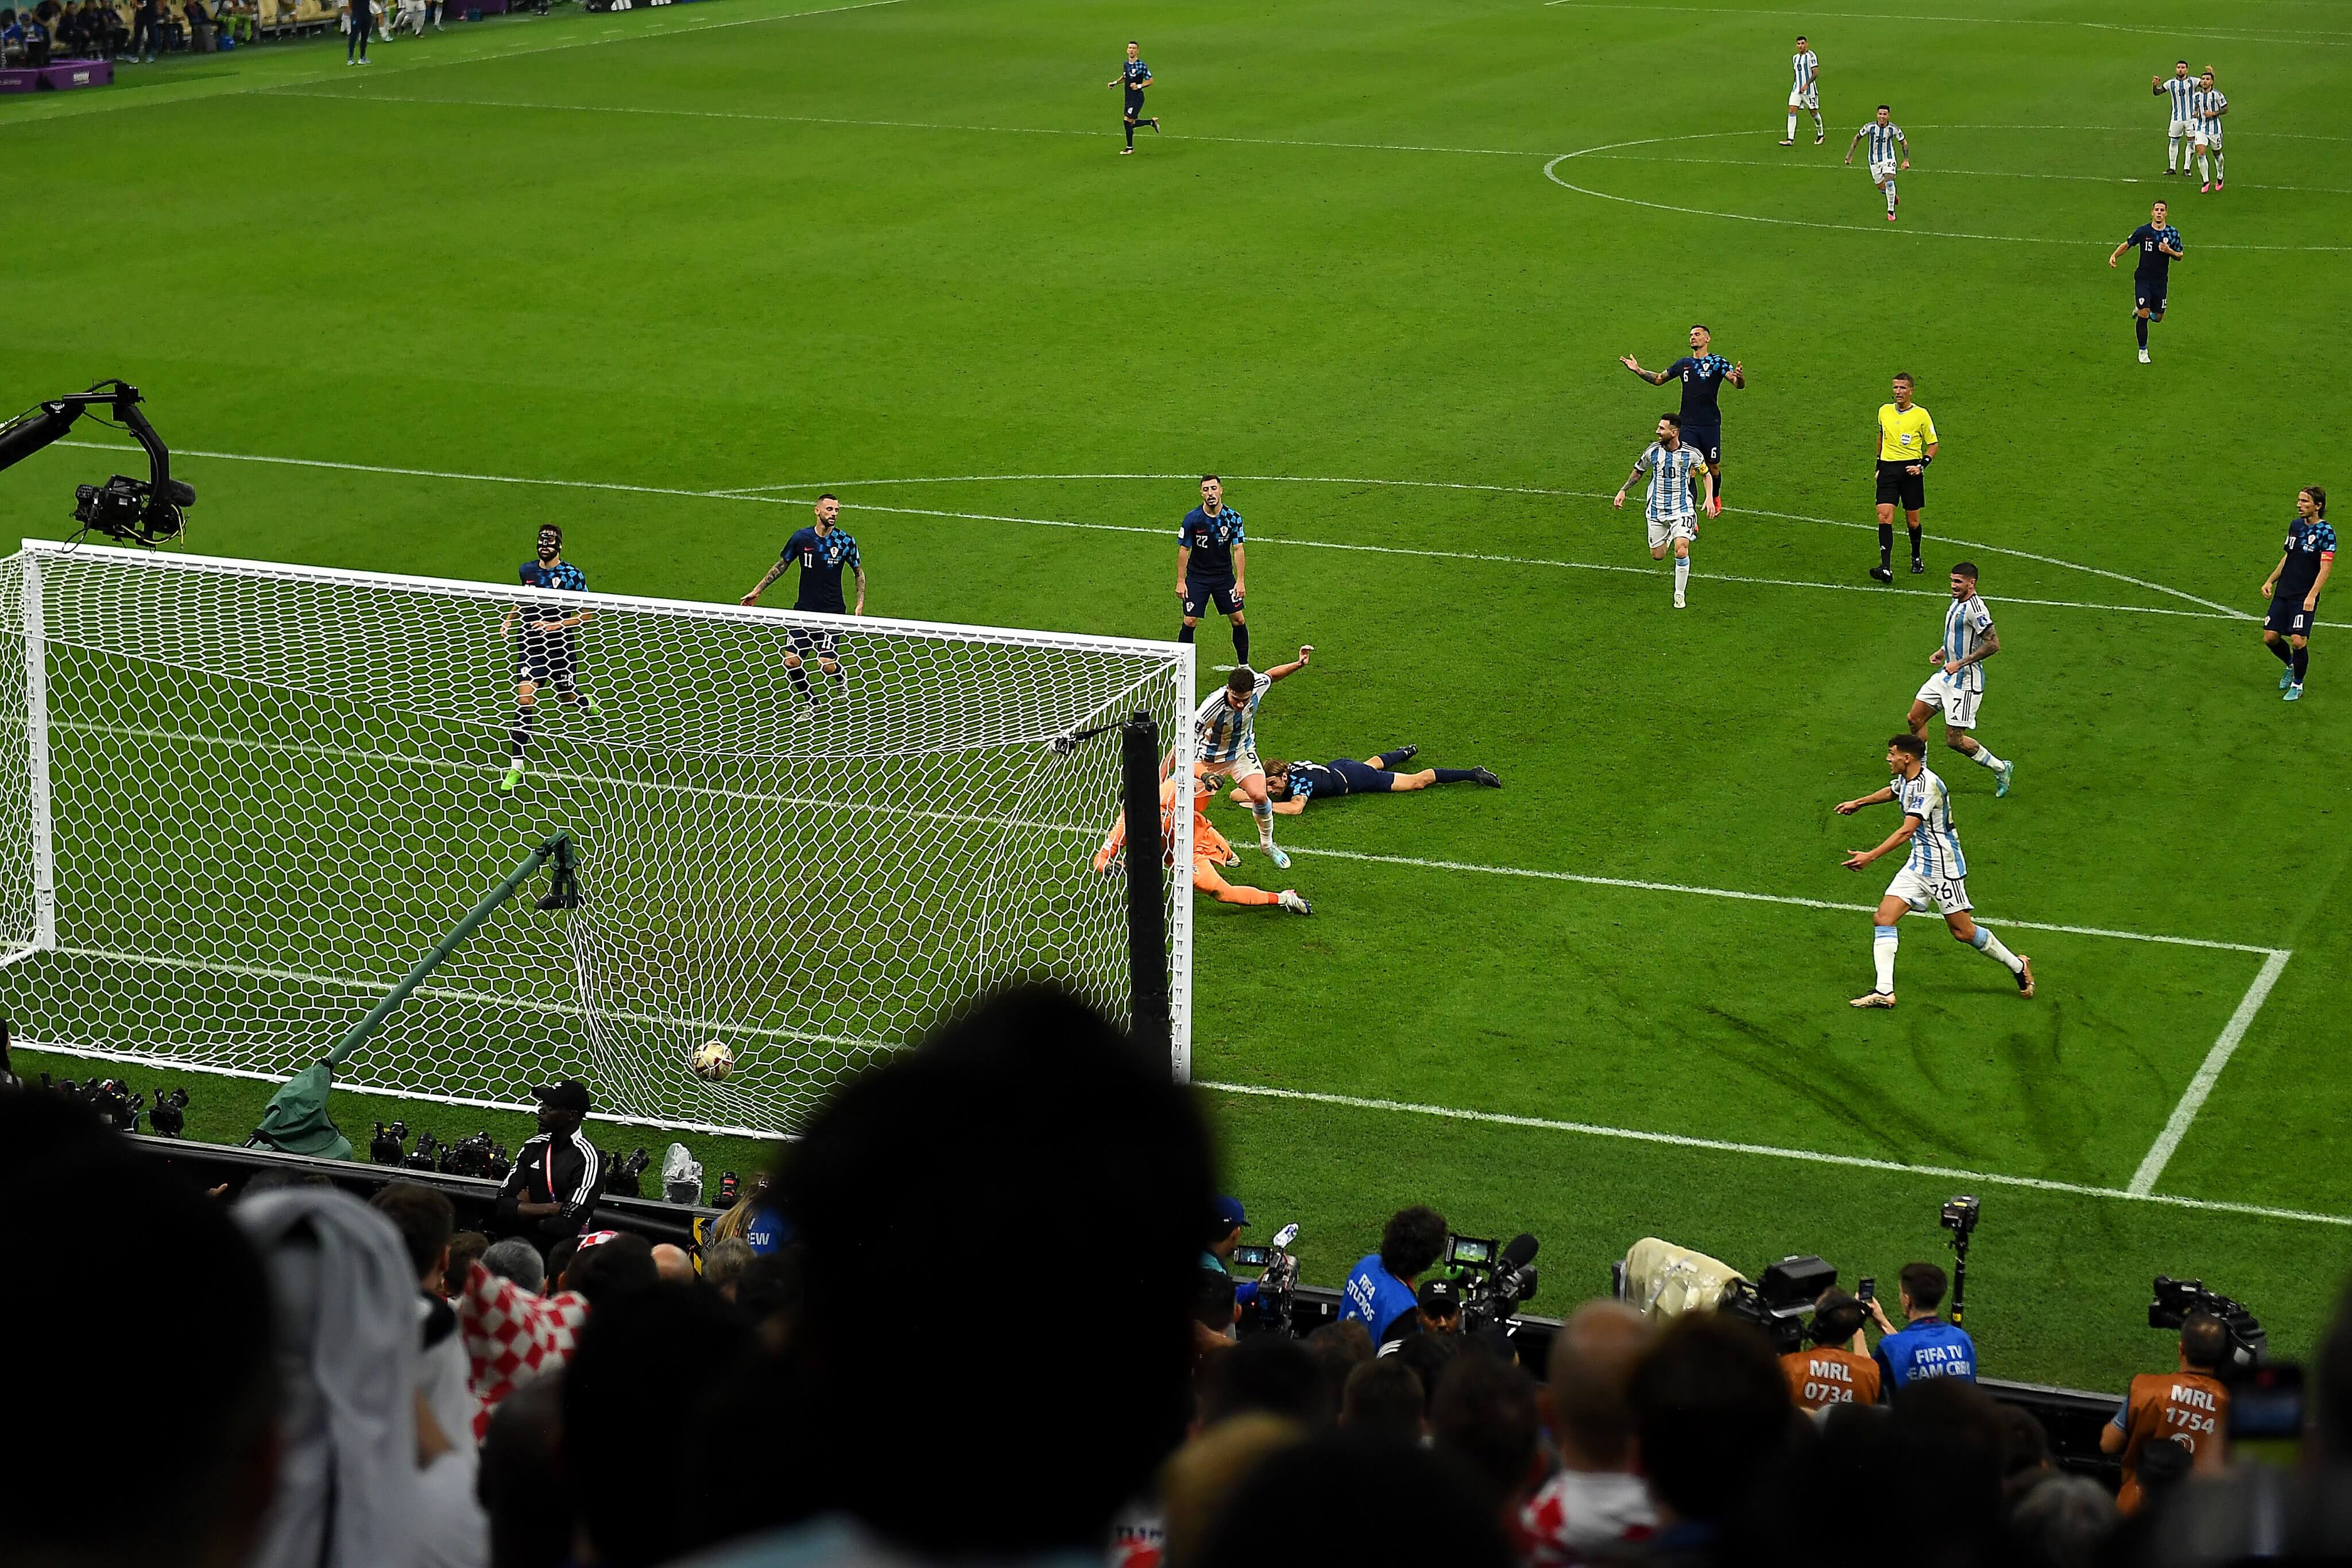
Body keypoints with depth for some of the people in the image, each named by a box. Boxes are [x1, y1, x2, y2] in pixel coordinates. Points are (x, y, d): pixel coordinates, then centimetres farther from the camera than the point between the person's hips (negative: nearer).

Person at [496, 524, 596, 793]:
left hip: (560, 647, -1)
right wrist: (509, 620, 7)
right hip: (530, 647, 1)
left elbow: (587, 614, -7)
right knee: (525, 699, -13)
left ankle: (588, 706, 59)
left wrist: (555, 625, -18)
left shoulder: (573, 576, -11)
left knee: (567, 695, 17)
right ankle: (515, 766, -9)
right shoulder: (526, 570, 1)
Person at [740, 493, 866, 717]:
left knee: (827, 664, -13)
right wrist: (757, 590, 12)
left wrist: (860, 603, -2)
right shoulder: (801, 538, -2)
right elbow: (781, 566, 13)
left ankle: (841, 680, 25)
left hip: (832, 612, -2)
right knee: (791, 661, -5)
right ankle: (810, 703, 19)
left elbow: (859, 573, 9)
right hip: (804, 610, 2)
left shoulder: (845, 541, -4)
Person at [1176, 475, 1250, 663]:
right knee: (1190, 622, -7)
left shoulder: (1233, 518, -8)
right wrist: (1180, 582, -7)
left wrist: (1240, 581, -10)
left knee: (1239, 620, 1)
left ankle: (1244, 665, 17)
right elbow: (1183, 550, -5)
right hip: (1197, 576, -2)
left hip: (1225, 576, 2)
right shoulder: (1192, 518, -12)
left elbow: (1238, 550, -5)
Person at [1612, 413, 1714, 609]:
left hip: (1682, 510, -3)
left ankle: (1680, 594, 1)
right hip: (1657, 510, 3)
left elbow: (1706, 475, 7)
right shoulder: (1653, 450, -4)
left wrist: (1710, 498, -6)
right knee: (1657, 556, 7)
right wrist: (1623, 491, 5)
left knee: (1681, 552, -20)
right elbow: (1638, 471, 14)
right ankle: (1668, 535, 46)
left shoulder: (1691, 453, -10)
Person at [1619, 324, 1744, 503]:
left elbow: (1738, 383, -12)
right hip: (1687, 424, 2)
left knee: (1713, 468, 9)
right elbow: (1659, 379, 24)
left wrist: (1739, 377, -36)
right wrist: (1638, 371, 12)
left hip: (1710, 424, -2)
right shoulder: (1683, 364, 11)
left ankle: (1716, 499, 35)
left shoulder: (1717, 362, -1)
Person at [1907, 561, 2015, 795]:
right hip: (1946, 675, 10)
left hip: (1965, 681, -10)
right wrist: (1942, 651, 12)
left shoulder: (1975, 609, -22)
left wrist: (1960, 663, -24)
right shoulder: (1956, 602, 9)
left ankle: (2001, 769, 14)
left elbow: (1993, 644, -27)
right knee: (1915, 718, 8)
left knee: (1954, 739, -5)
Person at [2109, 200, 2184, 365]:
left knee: (2158, 317, 8)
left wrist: (2170, 251, -17)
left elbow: (2179, 257, 5)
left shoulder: (2173, 233, -2)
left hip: (2161, 281, 2)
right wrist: (2114, 255, -8)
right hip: (2143, 279, -2)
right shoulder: (2143, 231, -5)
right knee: (2143, 315, -11)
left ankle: (2142, 311, 44)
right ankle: (2143, 351, 4)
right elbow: (2127, 244, 9)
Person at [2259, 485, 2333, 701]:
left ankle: (2297, 685, 9)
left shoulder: (2326, 533, -11)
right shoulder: (2295, 526, 10)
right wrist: (2270, 581, 16)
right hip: (2283, 593, 6)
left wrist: (2311, 596, -24)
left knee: (2298, 641, -12)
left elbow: (2325, 569, -16)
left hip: (2305, 597, -6)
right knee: (2270, 637, 3)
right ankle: (2291, 666, 32)